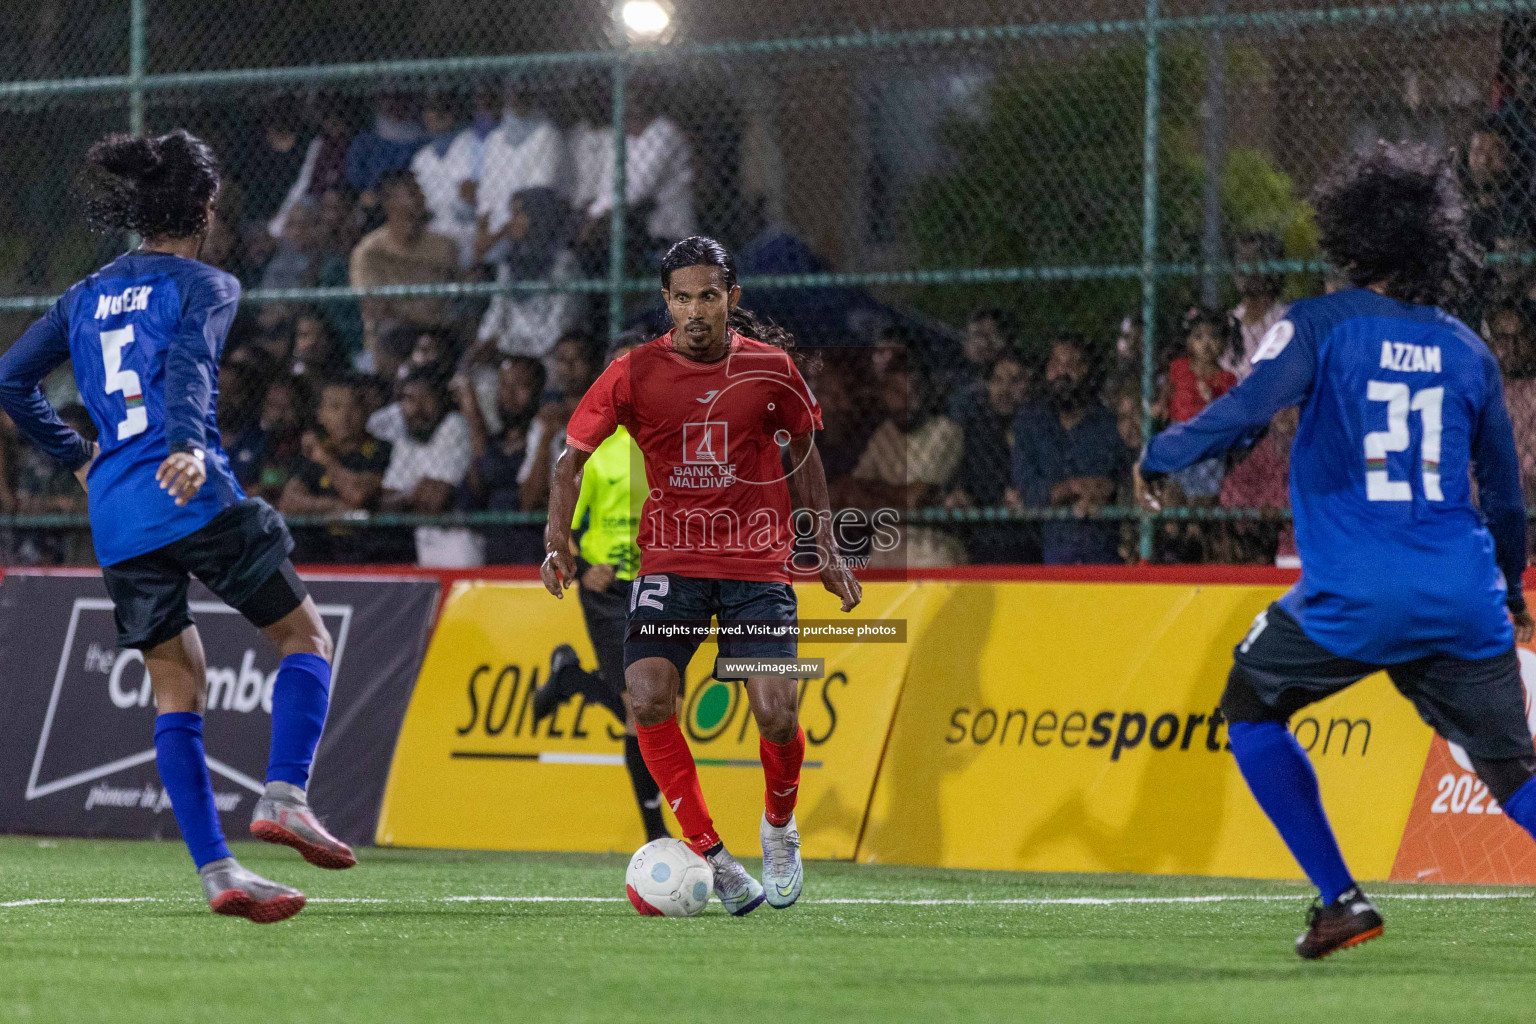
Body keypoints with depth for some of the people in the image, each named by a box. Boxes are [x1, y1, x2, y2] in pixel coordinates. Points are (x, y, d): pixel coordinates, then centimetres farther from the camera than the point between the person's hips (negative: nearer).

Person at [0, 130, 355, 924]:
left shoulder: (86, 297, 18)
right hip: (196, 498, -6)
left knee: (177, 692, 9)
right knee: (306, 639, 8)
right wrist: (189, 448, -33)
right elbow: (188, 366, -18)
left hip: (116, 516, 6)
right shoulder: (203, 286, 1)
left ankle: (215, 870, 1)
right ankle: (284, 794, -13)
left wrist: (75, 454, 25)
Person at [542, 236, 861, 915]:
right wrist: (557, 539, -12)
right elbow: (573, 454, 3)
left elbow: (804, 452, 13)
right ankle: (708, 854, -9)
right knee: (648, 699, -21)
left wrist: (826, 549, 9)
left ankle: (780, 828, 20)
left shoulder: (769, 367, -1)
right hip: (670, 560, 0)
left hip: (757, 564, 0)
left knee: (777, 714, -13)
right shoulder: (635, 373, -4)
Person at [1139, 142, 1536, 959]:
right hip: (1463, 600, 3)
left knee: (1250, 705, 20)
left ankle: (1341, 899, 12)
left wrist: (1157, 457, 5)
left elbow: (1242, 413, -14)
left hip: (1352, 599, -3)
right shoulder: (1467, 351, 12)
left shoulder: (1320, 326, -1)